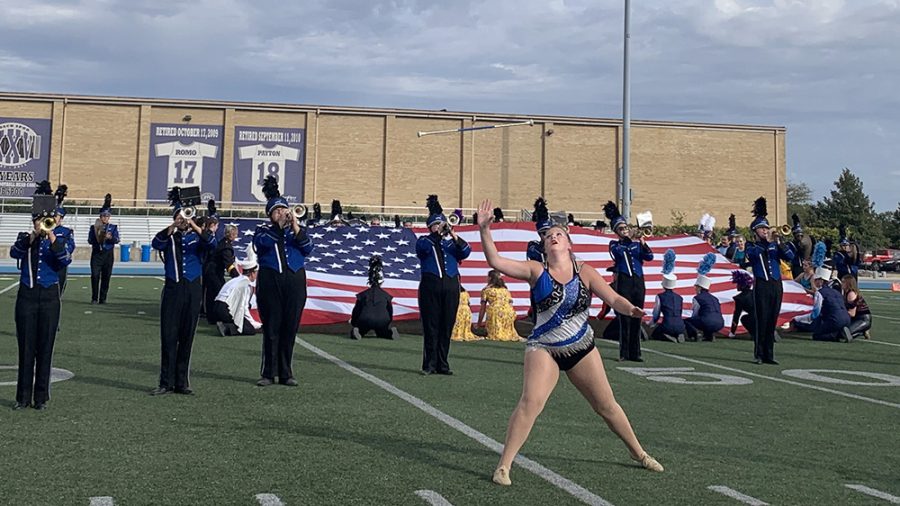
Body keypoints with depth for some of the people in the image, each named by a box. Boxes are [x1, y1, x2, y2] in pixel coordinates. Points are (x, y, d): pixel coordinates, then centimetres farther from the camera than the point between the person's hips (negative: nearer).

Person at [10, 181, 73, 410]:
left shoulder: (59, 238, 3)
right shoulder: (24, 237, 5)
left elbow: (66, 261, -16)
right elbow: (14, 253, -16)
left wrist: (52, 239, -27)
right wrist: (32, 236, -27)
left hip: (49, 297, -1)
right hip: (27, 296, 1)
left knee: (45, 349, 3)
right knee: (25, 348, 3)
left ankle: (41, 397, 10)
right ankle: (23, 397, 10)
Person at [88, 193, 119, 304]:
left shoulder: (113, 227, 8)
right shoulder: (94, 227, 6)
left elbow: (117, 240, -4)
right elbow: (90, 240, 0)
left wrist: (110, 237, -25)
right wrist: (97, 238, -19)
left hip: (108, 254, 1)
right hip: (96, 254, -1)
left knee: (106, 276, 1)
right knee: (95, 276, -7)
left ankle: (103, 298, 7)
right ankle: (94, 298, -1)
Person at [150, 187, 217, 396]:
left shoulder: (197, 237, 6)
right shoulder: (169, 237, 6)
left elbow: (212, 244, -15)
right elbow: (156, 244, -16)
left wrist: (195, 226, -24)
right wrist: (172, 228, -26)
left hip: (193, 290, 1)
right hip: (172, 289, 0)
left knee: (187, 337, 5)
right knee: (168, 337, -2)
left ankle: (182, 382, 13)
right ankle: (166, 383, 3)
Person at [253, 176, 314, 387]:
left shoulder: (296, 230, 13)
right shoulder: (263, 231, 9)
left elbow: (308, 249, -2)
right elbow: (262, 242, -13)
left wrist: (295, 228, -13)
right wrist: (280, 225, -18)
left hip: (295, 282, 2)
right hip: (270, 281, -2)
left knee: (290, 329, 3)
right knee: (271, 328, -1)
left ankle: (286, 373, 12)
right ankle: (268, 373, 6)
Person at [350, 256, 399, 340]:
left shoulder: (363, 294, 10)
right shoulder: (386, 295, 14)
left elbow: (356, 310, 11)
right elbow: (390, 310, 17)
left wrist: (353, 323, 23)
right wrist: (388, 323, 30)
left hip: (365, 321, -2)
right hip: (382, 322, 2)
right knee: (382, 333, 27)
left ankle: (356, 331, -18)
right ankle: (391, 332, -5)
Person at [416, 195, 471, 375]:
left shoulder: (451, 243, 16)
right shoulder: (424, 241, 9)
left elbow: (466, 252, -1)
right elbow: (425, 248, -13)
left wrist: (454, 236, -14)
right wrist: (438, 233, -21)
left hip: (451, 286, 3)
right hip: (431, 287, -3)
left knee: (447, 326, 3)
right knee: (431, 326, -3)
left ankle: (442, 364, 9)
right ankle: (430, 364, 1)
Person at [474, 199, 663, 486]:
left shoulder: (584, 272, -3)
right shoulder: (536, 271, -5)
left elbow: (614, 299, -8)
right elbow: (495, 262, -13)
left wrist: (631, 310, -30)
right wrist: (484, 230, -24)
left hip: (581, 349, 2)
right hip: (544, 349, -2)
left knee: (606, 405, 12)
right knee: (531, 402, -21)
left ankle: (639, 454, 33)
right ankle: (503, 466, -14)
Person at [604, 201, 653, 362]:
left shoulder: (637, 244, 14)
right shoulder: (614, 244, 8)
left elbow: (649, 257, 0)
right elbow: (618, 251, -14)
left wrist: (643, 243, -14)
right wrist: (629, 239, -19)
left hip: (638, 282, 3)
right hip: (623, 283, -3)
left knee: (636, 318, 4)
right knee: (624, 318, -6)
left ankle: (635, 353, 9)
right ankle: (624, 353, -1)